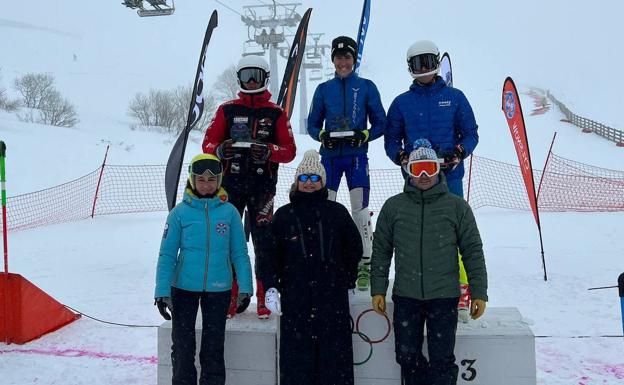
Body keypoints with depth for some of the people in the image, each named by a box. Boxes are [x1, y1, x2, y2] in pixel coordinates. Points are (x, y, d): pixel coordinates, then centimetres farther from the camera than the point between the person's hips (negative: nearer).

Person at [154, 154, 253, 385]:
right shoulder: (180, 212, -5)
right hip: (183, 287, 0)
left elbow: (239, 253, 0)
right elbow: (167, 254, -4)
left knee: (213, 346, 12)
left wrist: (245, 287, -6)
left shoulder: (229, 211, -3)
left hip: (218, 289, 0)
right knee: (182, 345, 11)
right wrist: (162, 292, -9)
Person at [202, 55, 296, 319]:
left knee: (263, 241, -5)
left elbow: (289, 150, 3)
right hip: (231, 183, 2)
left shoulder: (276, 113, 8)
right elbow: (208, 143, 8)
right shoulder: (227, 110, 11)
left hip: (263, 185, -1)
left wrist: (268, 151, -18)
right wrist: (219, 149, -15)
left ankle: (264, 298, 5)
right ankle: (231, 297, 11)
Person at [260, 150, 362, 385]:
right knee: (296, 356, 1)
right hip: (295, 298, 1)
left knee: (335, 355, 2)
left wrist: (348, 282, 13)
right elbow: (271, 253, 9)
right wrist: (271, 287, 0)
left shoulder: (337, 212, 7)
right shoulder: (284, 215, 9)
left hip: (333, 297, 0)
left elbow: (354, 248, 14)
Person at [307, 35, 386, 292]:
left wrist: (364, 135, -12)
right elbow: (312, 124, 14)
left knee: (360, 210, -4)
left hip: (357, 155, -2)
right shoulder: (324, 89, 11)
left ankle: (365, 265, 6)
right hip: (329, 155, 2)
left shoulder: (367, 87, 6)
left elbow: (380, 124, 6)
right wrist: (322, 135, -7)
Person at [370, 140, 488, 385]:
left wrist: (479, 293, 0)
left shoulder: (457, 206, 2)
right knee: (407, 356, 8)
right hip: (406, 296, 2)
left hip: (444, 296, -2)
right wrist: (378, 289, 4)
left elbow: (473, 251, 4)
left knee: (442, 359, 2)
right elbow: (381, 250, 8)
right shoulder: (393, 206, 5)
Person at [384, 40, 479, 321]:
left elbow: (470, 133, 10)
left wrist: (458, 153, -10)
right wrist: (401, 157, -8)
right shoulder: (401, 102, 12)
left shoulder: (454, 97, 10)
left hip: (449, 175, -1)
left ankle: (461, 289, 1)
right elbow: (391, 139, 12)